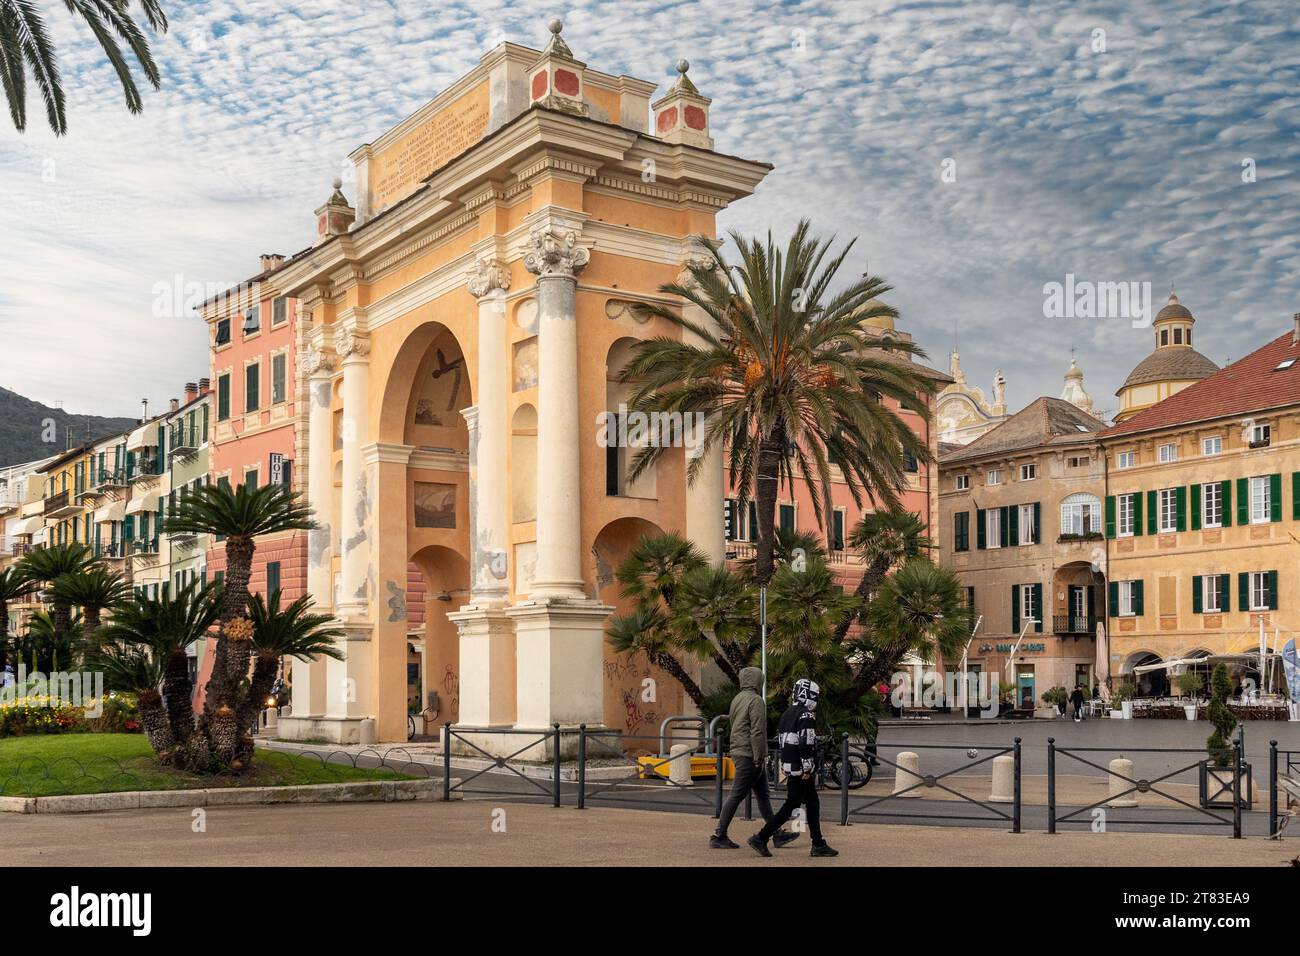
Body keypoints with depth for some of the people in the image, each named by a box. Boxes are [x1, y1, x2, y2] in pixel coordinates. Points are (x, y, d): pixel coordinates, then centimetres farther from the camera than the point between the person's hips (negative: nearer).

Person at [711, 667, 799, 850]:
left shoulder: (737, 699, 14)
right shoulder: (756, 700, -15)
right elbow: (757, 731, -21)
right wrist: (759, 758, -19)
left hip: (738, 752, 10)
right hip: (750, 755, -10)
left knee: (762, 795, 12)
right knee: (737, 795, -5)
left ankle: (777, 835, 16)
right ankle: (719, 836, -1)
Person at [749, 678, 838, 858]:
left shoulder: (788, 714, 15)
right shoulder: (806, 715, -13)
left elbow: (781, 740, 18)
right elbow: (806, 743, -22)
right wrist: (808, 768, -18)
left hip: (790, 767, 10)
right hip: (801, 769, -10)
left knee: (812, 805, 14)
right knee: (790, 806, -5)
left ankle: (818, 845, 16)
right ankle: (761, 838, -6)